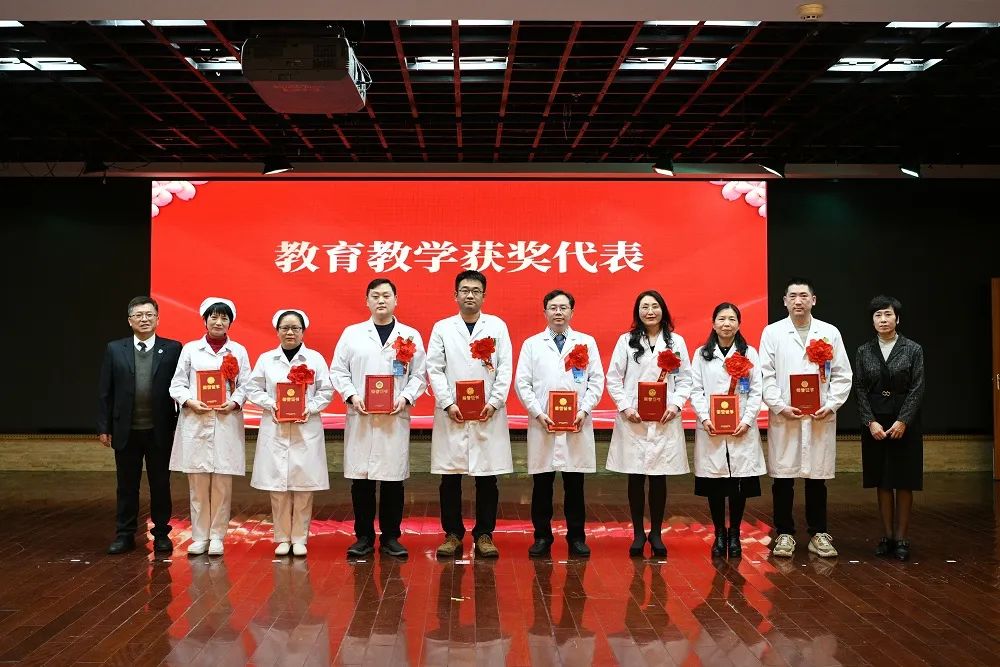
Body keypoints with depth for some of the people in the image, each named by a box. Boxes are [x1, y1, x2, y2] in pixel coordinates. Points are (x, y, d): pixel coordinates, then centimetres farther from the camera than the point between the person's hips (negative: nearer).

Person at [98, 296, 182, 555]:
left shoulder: (172, 349, -1)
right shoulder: (114, 349, 4)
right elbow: (105, 392, 5)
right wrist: (104, 427, 1)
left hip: (160, 431, -1)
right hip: (126, 431, 2)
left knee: (160, 485, 8)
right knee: (127, 486, 11)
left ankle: (161, 534, 20)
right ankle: (125, 535, 22)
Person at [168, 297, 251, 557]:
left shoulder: (238, 351, 10)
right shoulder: (190, 349, 10)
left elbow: (245, 385, 5)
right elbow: (177, 384, 6)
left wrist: (234, 402, -13)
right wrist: (190, 402, -11)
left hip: (227, 422, 0)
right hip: (195, 422, 0)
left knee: (222, 484, 1)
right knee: (198, 484, 2)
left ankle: (217, 536, 10)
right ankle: (199, 536, 12)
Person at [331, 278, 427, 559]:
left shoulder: (410, 335, 9)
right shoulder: (352, 333, 8)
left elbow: (419, 375, 6)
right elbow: (338, 371, 7)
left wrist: (405, 398, -9)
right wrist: (352, 396, -8)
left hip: (396, 418, 0)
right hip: (361, 417, 0)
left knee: (393, 479, 3)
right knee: (361, 479, 3)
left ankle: (390, 537, 14)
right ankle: (364, 536, 15)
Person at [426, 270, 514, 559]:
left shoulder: (497, 326, 9)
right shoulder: (442, 328, 9)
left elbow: (505, 369, 3)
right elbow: (434, 369, 3)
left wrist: (494, 403, -8)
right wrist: (448, 404, -8)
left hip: (489, 414, 0)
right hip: (451, 414, 0)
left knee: (487, 477, 3)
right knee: (450, 477, 3)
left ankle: (484, 535, 13)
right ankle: (452, 533, 14)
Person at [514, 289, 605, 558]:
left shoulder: (587, 342, 10)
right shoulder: (531, 344, 8)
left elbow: (596, 381, 6)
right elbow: (522, 384, 3)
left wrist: (584, 411, -8)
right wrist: (538, 413, -9)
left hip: (578, 425, 0)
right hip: (542, 425, 0)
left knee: (575, 485, 5)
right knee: (542, 485, 4)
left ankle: (576, 537, 16)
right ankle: (542, 536, 15)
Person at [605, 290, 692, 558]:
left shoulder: (676, 341, 8)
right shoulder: (626, 341, 5)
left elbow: (685, 379, 6)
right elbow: (613, 378, 3)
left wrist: (675, 405, -8)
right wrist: (625, 407, -8)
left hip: (665, 420, 1)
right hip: (633, 420, -1)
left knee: (659, 478, 4)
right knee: (635, 478, 4)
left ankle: (656, 533, 17)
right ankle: (638, 533, 16)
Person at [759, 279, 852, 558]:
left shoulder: (830, 333, 8)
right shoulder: (772, 333, 4)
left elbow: (842, 376, 6)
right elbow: (766, 376, -1)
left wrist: (830, 406, -6)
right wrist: (781, 406, -10)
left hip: (821, 419, 1)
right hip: (783, 418, -1)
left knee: (817, 478, 7)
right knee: (782, 478, 3)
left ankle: (818, 534, 19)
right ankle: (784, 534, 15)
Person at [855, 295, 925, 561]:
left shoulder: (913, 350, 0)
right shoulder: (864, 352, 4)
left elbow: (917, 389, -5)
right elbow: (861, 390, 1)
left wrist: (902, 422, -13)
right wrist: (871, 422, -9)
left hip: (905, 422, -2)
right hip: (874, 422, 2)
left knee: (904, 482, 2)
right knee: (882, 482, 7)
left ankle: (901, 538, 10)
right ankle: (887, 536, 14)